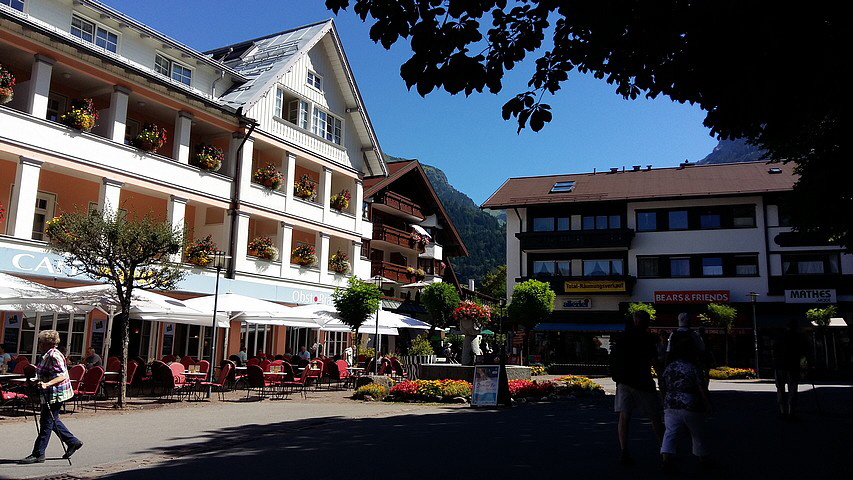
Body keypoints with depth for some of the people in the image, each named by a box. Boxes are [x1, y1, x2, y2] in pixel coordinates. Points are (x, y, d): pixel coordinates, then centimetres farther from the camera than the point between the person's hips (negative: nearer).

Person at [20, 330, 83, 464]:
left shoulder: (54, 355, -19)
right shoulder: (48, 355, 13)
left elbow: (62, 376, -26)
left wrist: (46, 384, -36)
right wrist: (36, 370, 19)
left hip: (55, 394, -11)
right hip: (50, 394, 11)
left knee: (47, 422, -4)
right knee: (52, 420, 16)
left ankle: (38, 454, 4)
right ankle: (73, 442, 24)